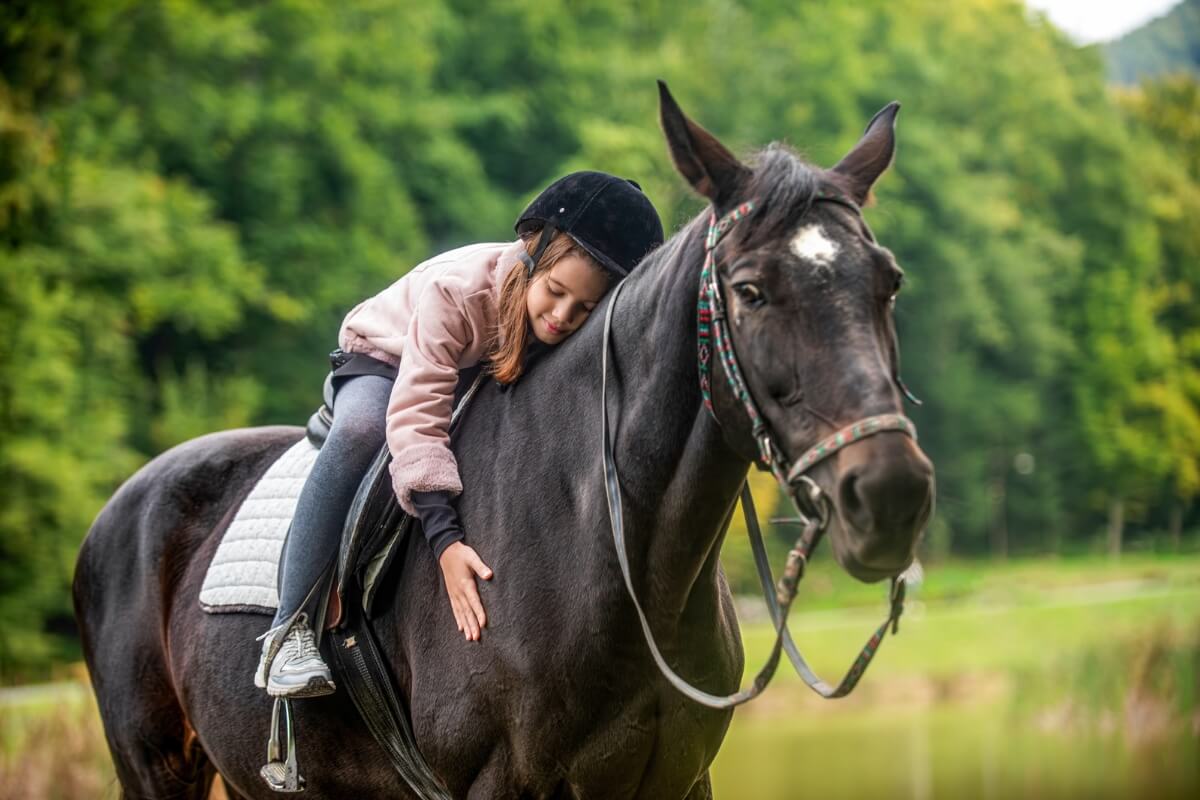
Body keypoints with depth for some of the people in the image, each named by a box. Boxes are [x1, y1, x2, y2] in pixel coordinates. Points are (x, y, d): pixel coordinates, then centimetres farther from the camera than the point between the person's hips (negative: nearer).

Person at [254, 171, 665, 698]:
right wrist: (445, 539, -52)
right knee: (361, 428, -37)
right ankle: (289, 628, -35)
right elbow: (417, 417, -44)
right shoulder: (455, 289, -39)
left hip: (495, 391, 5)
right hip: (385, 363, -4)